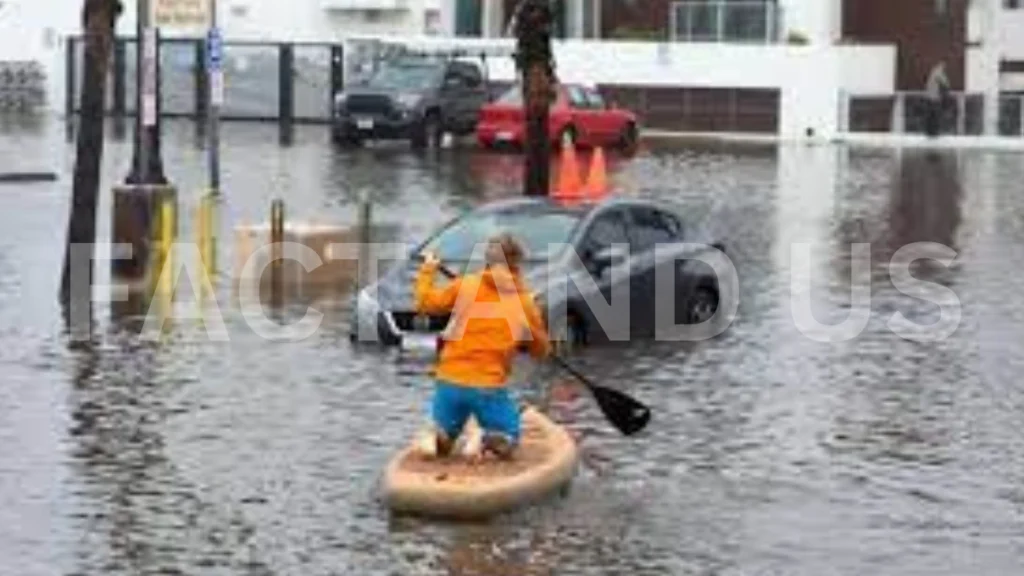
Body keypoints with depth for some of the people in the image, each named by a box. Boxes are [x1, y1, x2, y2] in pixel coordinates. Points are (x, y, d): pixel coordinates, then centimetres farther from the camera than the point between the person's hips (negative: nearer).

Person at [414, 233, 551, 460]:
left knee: (442, 442, 22)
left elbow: (425, 303, 9)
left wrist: (427, 270, 22)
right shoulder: (524, 302, 2)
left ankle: (439, 437, -12)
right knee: (507, 443, 14)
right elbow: (541, 349, 10)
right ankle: (489, 440, -18)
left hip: (450, 381, 2)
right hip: (490, 386, -2)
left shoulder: (465, 285, 1)